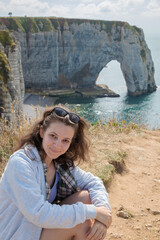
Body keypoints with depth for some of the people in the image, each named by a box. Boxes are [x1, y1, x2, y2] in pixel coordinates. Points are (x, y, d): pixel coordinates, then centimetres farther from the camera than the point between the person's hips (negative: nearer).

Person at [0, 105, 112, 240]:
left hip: (44, 226, 7)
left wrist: (103, 208, -22)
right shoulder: (20, 163, -25)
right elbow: (39, 214, -31)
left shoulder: (61, 162, -2)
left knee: (87, 196, -11)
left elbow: (94, 182, 1)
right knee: (81, 223, -22)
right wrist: (92, 212, -27)